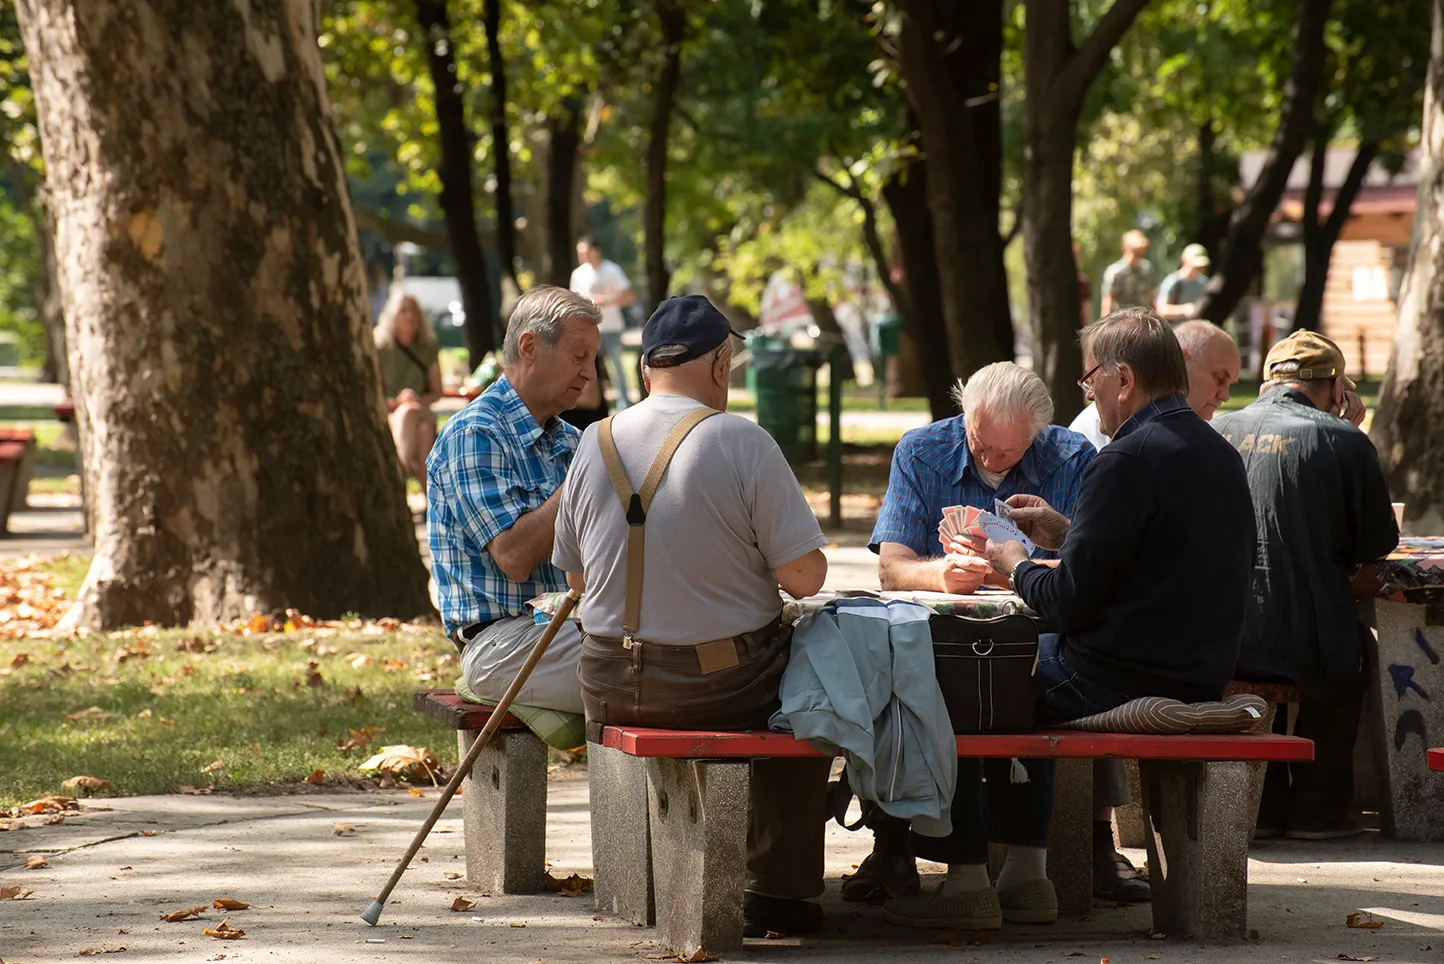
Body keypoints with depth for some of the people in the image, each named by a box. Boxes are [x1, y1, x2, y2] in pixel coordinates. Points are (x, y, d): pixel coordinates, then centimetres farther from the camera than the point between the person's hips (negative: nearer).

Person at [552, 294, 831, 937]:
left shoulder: (594, 444, 0)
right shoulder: (742, 443, -14)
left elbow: (576, 575, 11)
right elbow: (805, 577, -14)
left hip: (609, 691, 4)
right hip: (723, 687, -4)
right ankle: (778, 894, 26)